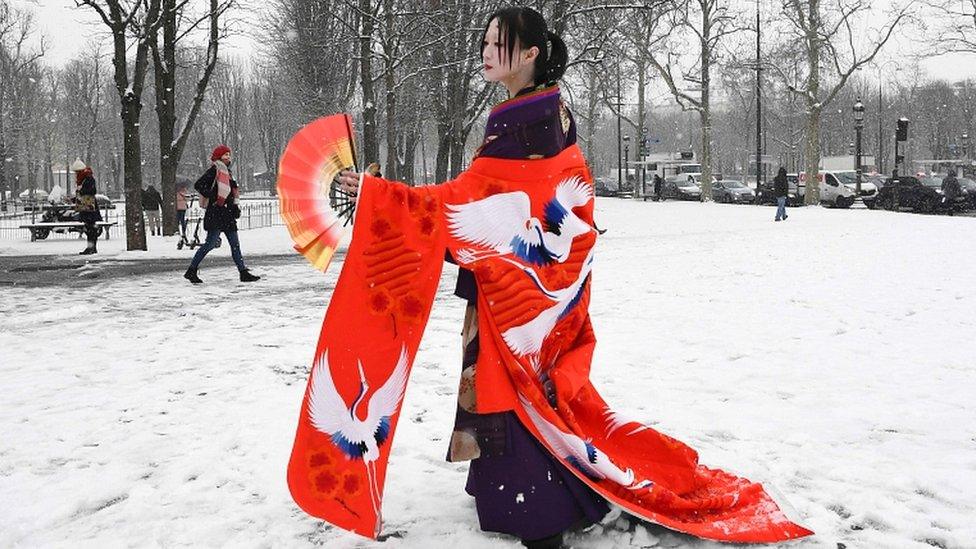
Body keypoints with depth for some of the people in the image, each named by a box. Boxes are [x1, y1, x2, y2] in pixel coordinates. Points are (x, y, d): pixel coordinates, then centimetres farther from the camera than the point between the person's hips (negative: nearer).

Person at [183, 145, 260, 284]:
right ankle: (191, 271, -3)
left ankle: (243, 272, 7)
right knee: (211, 243, -11)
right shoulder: (214, 170, -7)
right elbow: (198, 185, -17)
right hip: (216, 214, -9)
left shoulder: (226, 172, 19)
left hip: (227, 214, 9)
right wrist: (212, 197, -18)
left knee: (235, 244, 6)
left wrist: (235, 206, 15)